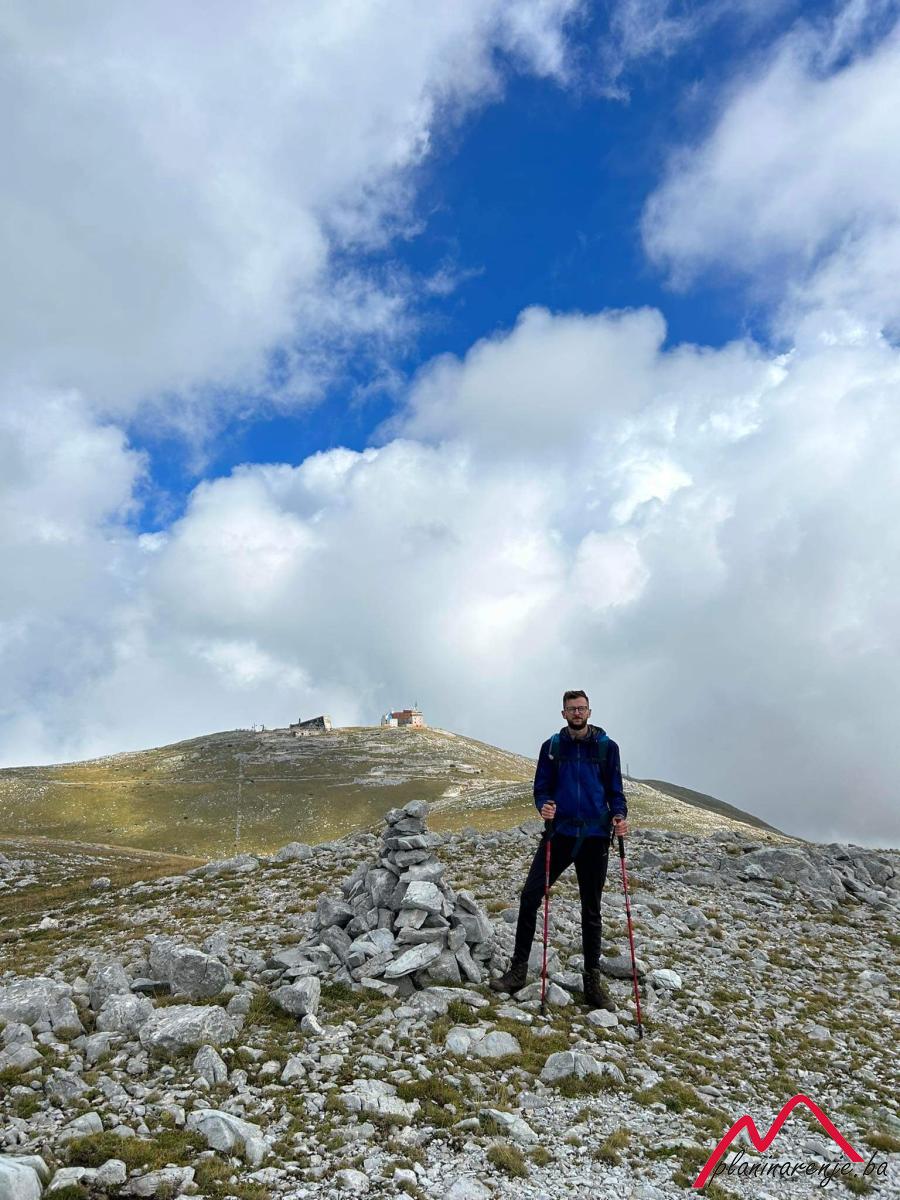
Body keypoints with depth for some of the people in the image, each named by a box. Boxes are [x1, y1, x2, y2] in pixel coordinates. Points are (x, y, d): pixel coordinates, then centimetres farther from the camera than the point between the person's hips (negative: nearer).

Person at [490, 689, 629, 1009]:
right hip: (559, 833, 1)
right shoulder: (552, 746, 4)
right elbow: (541, 788, 6)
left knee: (591, 910, 10)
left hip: (595, 837, 0)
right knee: (530, 896, -9)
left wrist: (619, 815, -13)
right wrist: (544, 806, -16)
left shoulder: (607, 747, 2)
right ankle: (518, 969, 3)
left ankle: (593, 980, 22)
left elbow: (615, 791, 5)